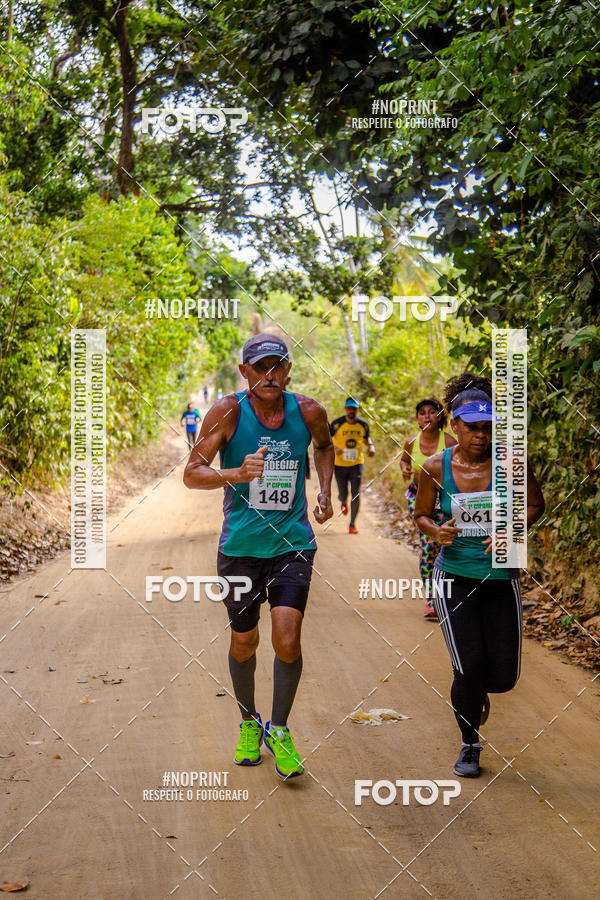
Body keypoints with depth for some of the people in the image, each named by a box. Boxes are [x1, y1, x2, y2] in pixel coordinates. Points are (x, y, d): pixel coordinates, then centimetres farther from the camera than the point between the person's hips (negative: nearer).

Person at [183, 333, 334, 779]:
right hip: (240, 546, 0)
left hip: (293, 543, 1)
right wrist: (236, 474, -32)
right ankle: (249, 723, 37)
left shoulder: (308, 412, -4)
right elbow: (192, 473, -15)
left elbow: (324, 445, 20)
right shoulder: (228, 412, -11)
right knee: (244, 642, 12)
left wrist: (324, 491, 7)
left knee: (288, 638, -12)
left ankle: (279, 731, 10)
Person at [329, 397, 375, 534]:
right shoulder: (337, 424, -11)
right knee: (343, 495, 4)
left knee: (356, 494, -8)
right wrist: (334, 448, -27)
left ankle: (352, 524, 5)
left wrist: (371, 447, -6)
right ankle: (344, 503, 45)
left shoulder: (363, 424, -1)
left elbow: (366, 438, 16)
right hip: (340, 464, -1)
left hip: (357, 463, 1)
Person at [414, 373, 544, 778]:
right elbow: (421, 514, 9)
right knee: (469, 667, -10)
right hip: (455, 577, -1)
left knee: (504, 677, 1)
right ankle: (470, 744, 17)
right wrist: (435, 531, -14)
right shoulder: (436, 468, -6)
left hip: (501, 577, 1)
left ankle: (477, 690, 41)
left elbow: (535, 504, 5)